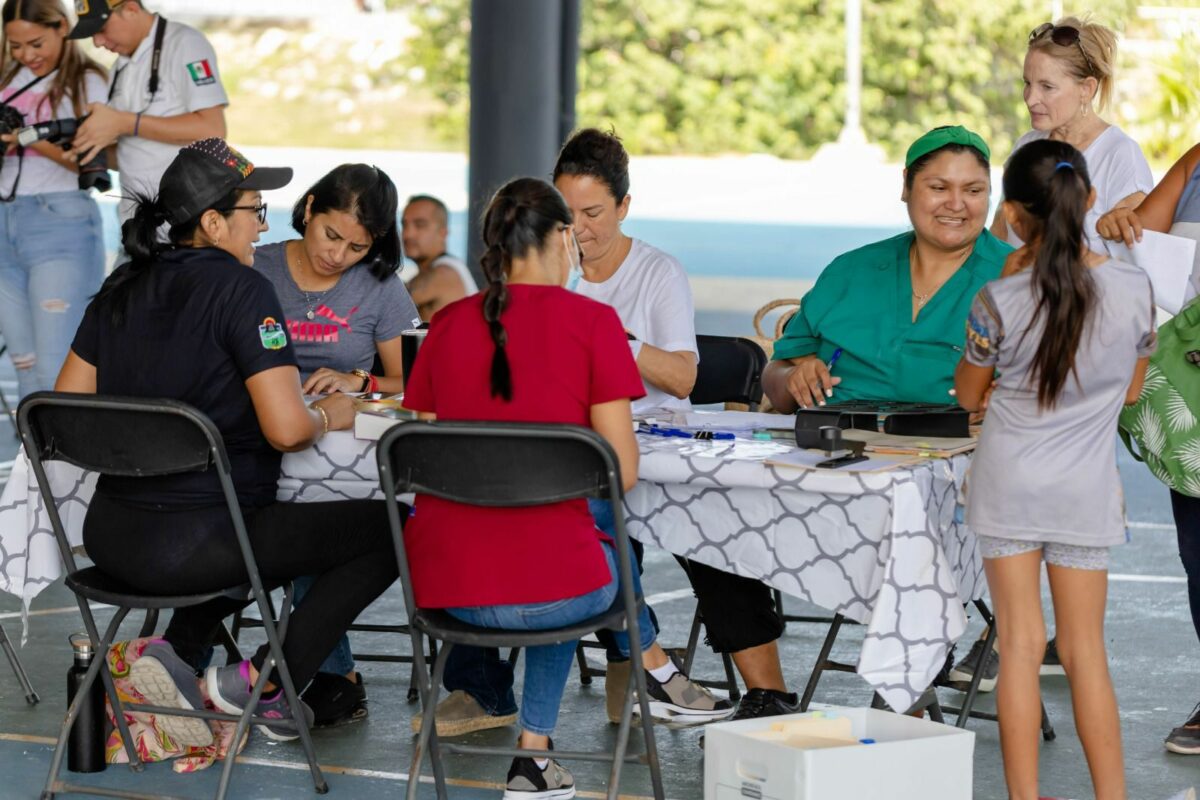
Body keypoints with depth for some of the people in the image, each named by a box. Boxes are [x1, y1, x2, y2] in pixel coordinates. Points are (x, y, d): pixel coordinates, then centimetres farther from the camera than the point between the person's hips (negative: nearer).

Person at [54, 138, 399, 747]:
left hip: (108, 537, 8)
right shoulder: (241, 289, -13)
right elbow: (287, 430, -19)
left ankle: (176, 649, 14)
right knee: (388, 530, 4)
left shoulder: (123, 286, 8)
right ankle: (263, 682, 3)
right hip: (192, 545, -8)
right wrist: (331, 414, 3)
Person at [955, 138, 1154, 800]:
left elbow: (968, 394, 3)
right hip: (1086, 491, 2)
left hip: (1009, 488, -2)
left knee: (1020, 647, 3)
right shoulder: (1133, 288, -7)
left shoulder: (1000, 301, -14)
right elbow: (1132, 387, 7)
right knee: (1085, 652, 9)